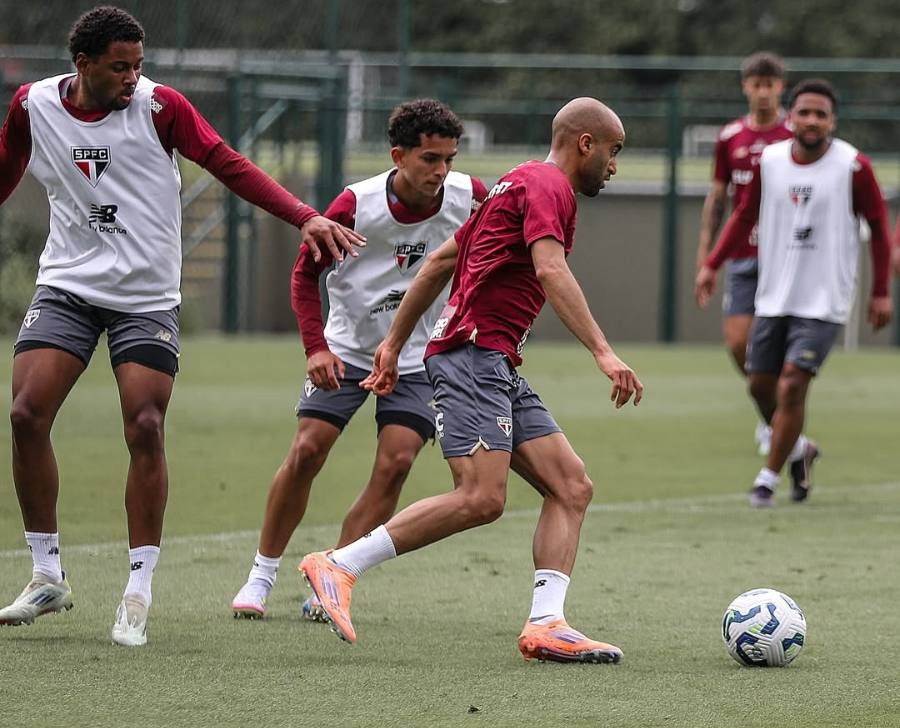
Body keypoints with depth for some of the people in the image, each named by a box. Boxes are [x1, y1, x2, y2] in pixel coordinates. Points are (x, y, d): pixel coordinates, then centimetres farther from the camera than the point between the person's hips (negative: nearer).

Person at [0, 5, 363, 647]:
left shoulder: (158, 106, -9)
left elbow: (230, 166, -12)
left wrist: (305, 216, -23)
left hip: (147, 298, -2)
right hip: (66, 287, 2)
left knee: (146, 432, -12)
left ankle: (139, 594, -2)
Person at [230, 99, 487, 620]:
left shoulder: (468, 197, -15)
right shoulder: (357, 205, -20)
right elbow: (306, 273, -7)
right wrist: (316, 346, -18)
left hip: (419, 357, 1)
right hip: (347, 349, -1)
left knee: (396, 463, -13)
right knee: (306, 452, -9)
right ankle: (262, 577, 7)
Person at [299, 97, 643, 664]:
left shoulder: (523, 184, 25)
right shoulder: (547, 185, -5)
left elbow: (441, 261, 26)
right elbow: (551, 270, -22)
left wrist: (394, 344, 26)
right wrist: (604, 352, -29)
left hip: (499, 369, 11)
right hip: (474, 355, -11)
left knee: (573, 486, 1)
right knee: (481, 499, -21)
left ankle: (546, 625, -9)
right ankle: (339, 566, -15)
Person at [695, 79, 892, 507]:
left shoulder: (853, 167, -10)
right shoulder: (768, 162, 1)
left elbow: (878, 226, -1)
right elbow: (745, 215, 14)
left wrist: (880, 292, -2)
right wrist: (712, 264, 5)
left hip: (823, 302, -5)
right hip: (773, 296, 5)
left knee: (792, 385, -13)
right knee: (761, 384, 9)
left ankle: (769, 477, 0)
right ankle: (798, 449, 36)